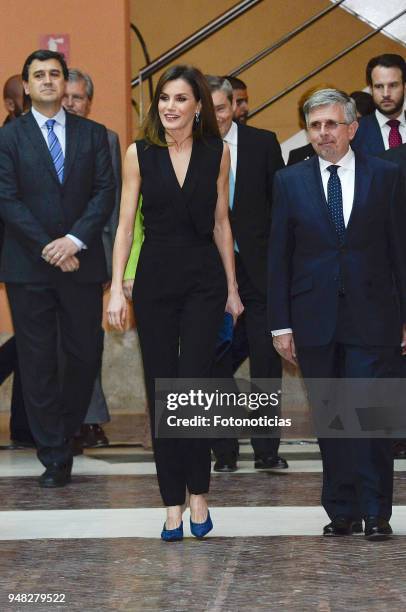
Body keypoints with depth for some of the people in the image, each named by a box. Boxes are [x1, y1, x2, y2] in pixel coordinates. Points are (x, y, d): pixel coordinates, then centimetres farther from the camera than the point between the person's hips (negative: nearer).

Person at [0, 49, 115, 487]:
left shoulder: (92, 135, 9)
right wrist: (47, 248, -12)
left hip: (80, 261, 2)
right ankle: (53, 455, 7)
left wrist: (75, 239, -13)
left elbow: (104, 193, 2)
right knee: (38, 363, 1)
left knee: (86, 356, 2)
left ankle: (64, 431, 26)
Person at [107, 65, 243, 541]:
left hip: (204, 278, 0)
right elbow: (125, 225, 0)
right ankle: (173, 503, 10)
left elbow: (221, 224, 8)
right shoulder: (139, 154, 0)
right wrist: (116, 289, -7)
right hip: (155, 278, 1)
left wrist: (232, 287, 8)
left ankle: (198, 493, 6)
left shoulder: (217, 152, 3)